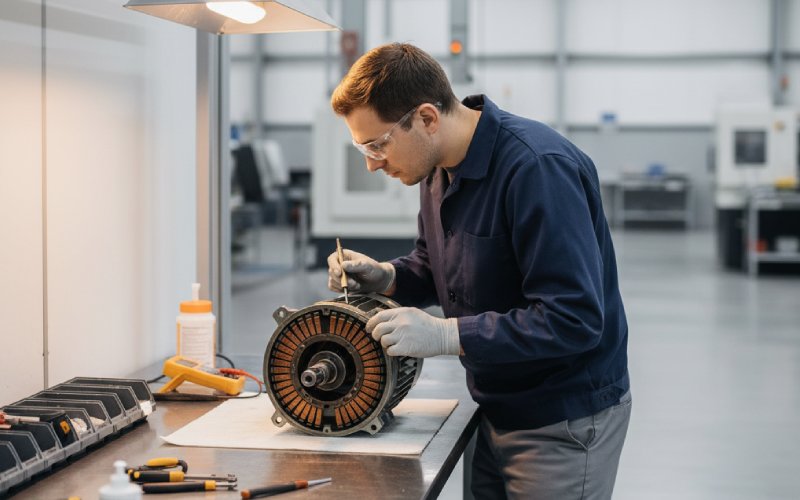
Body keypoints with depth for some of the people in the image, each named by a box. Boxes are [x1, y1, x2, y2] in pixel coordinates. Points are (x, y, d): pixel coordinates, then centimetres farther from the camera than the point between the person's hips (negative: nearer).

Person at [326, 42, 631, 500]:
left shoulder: (537, 168, -26)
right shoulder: (441, 168, 3)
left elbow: (574, 319, -30)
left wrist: (445, 335, -29)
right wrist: (385, 277, -2)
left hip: (565, 422, -8)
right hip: (498, 409, 8)